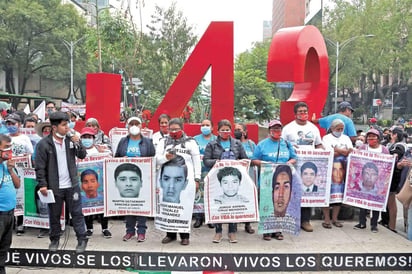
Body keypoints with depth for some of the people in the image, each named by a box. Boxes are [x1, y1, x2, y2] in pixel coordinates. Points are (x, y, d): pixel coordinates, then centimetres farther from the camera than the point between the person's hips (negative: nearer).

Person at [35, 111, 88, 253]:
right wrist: (42, 185, -11)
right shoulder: (43, 144, -7)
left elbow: (82, 155, 6)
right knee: (54, 215, 13)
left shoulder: (70, 140, 2)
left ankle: (82, 240, 17)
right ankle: (54, 240, 31)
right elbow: (40, 167, -6)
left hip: (72, 185, 2)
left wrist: (78, 143, -11)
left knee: (77, 213, 7)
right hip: (54, 187, -2)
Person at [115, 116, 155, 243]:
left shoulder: (147, 142, 6)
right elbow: (116, 157, 16)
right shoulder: (123, 141, 13)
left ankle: (141, 231, 7)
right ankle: (130, 230, 18)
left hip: (142, 177, -2)